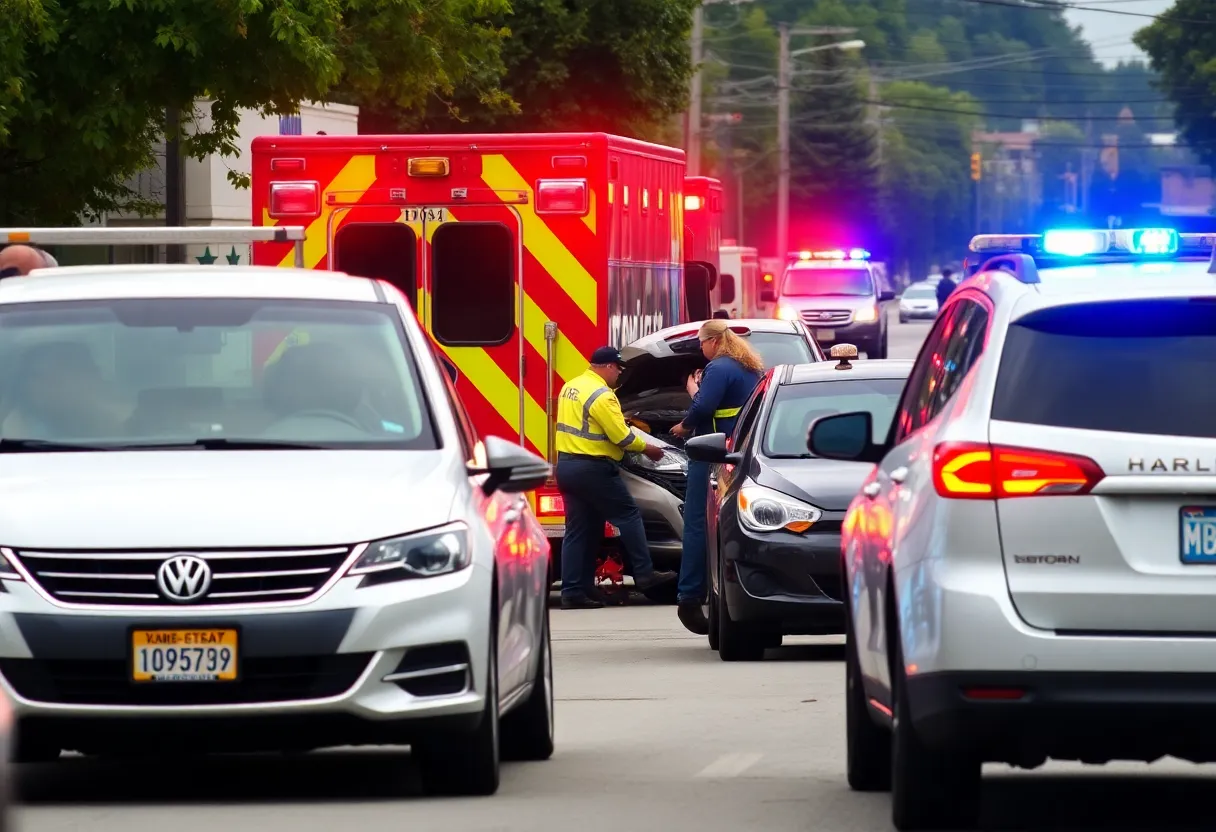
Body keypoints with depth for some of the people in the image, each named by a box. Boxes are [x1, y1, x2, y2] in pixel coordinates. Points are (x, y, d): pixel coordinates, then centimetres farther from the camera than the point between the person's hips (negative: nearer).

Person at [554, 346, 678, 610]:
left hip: (566, 465, 9)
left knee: (578, 530, 9)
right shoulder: (601, 395, -16)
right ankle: (644, 575, 5)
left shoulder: (570, 388, 12)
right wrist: (647, 448, -1)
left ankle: (572, 592, 6)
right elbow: (622, 438, -16)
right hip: (593, 469, -9)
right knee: (629, 516, 3)